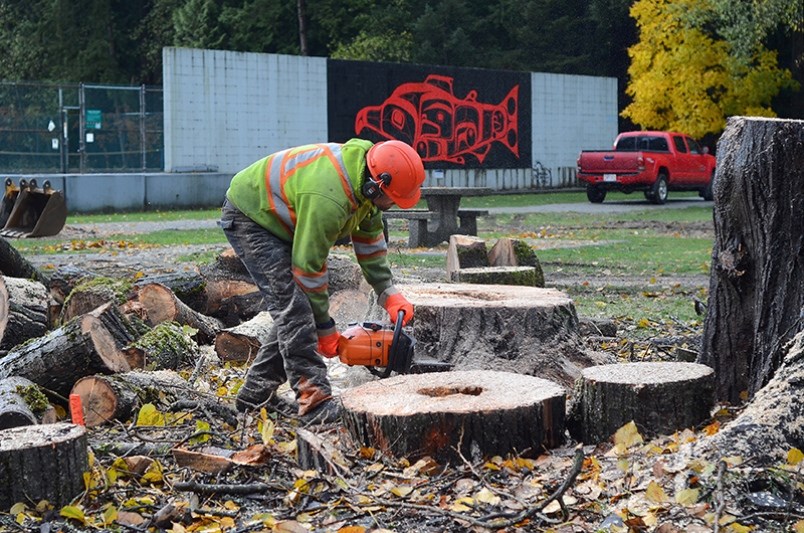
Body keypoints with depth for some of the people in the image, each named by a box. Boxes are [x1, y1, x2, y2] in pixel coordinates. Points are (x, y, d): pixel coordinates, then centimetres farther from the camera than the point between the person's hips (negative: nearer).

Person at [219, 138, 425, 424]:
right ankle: (313, 399, -19)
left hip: (278, 221, 10)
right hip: (247, 218, -10)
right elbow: (308, 266, -28)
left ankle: (255, 395, 15)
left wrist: (389, 293, -3)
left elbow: (370, 239, 3)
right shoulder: (329, 199, -37)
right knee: (294, 306, -19)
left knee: (294, 310, 6)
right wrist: (325, 330, -16)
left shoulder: (362, 169, -9)